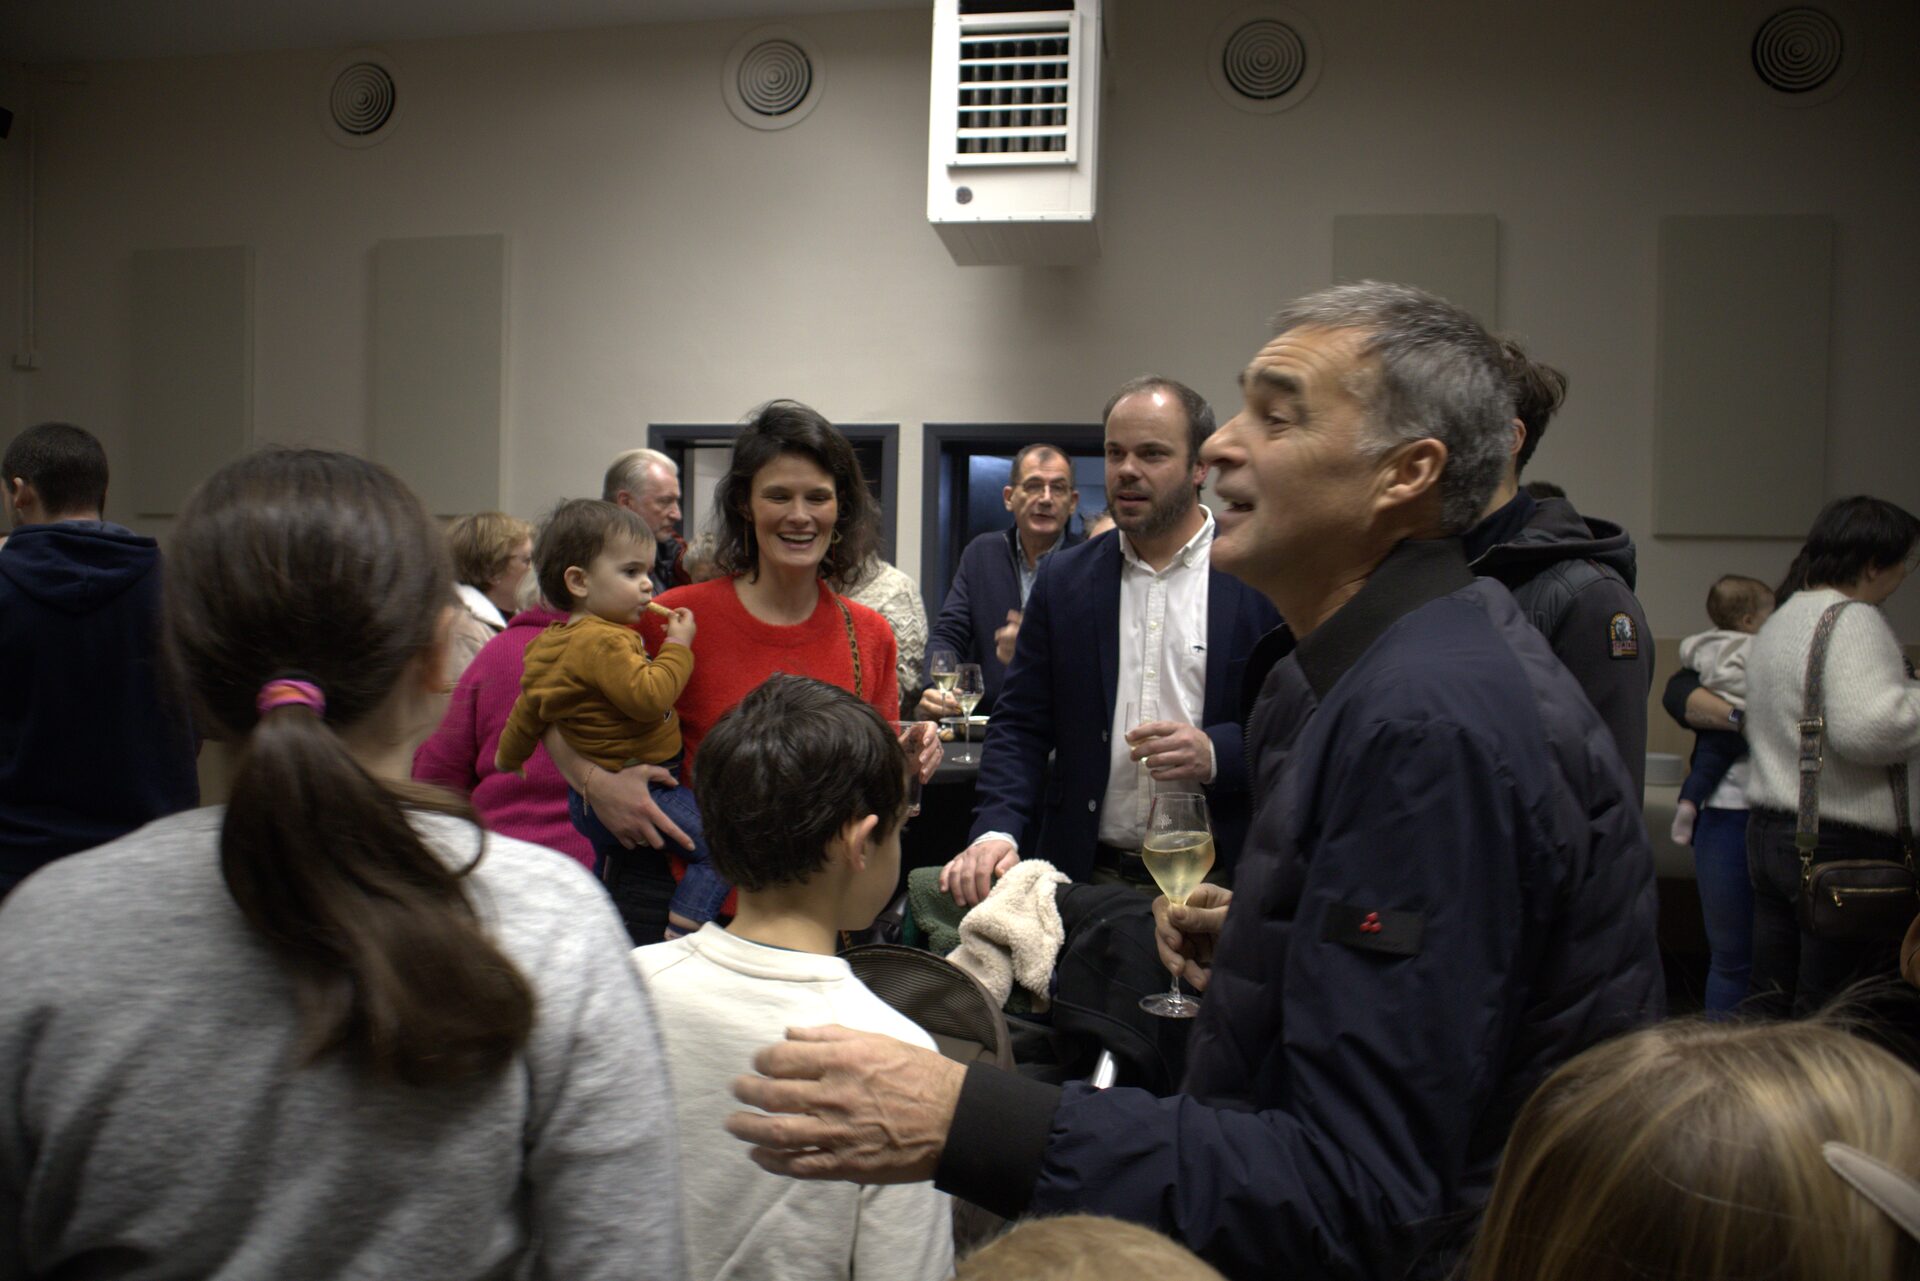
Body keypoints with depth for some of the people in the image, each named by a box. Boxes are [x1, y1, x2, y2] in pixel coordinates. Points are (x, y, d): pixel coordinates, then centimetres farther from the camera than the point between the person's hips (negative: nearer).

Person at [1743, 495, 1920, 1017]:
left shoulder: (1779, 620, 17)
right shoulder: (1853, 620, -13)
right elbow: (1865, 727, -27)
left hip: (1767, 831, 9)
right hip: (1845, 844, -9)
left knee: (1769, 1008, 13)